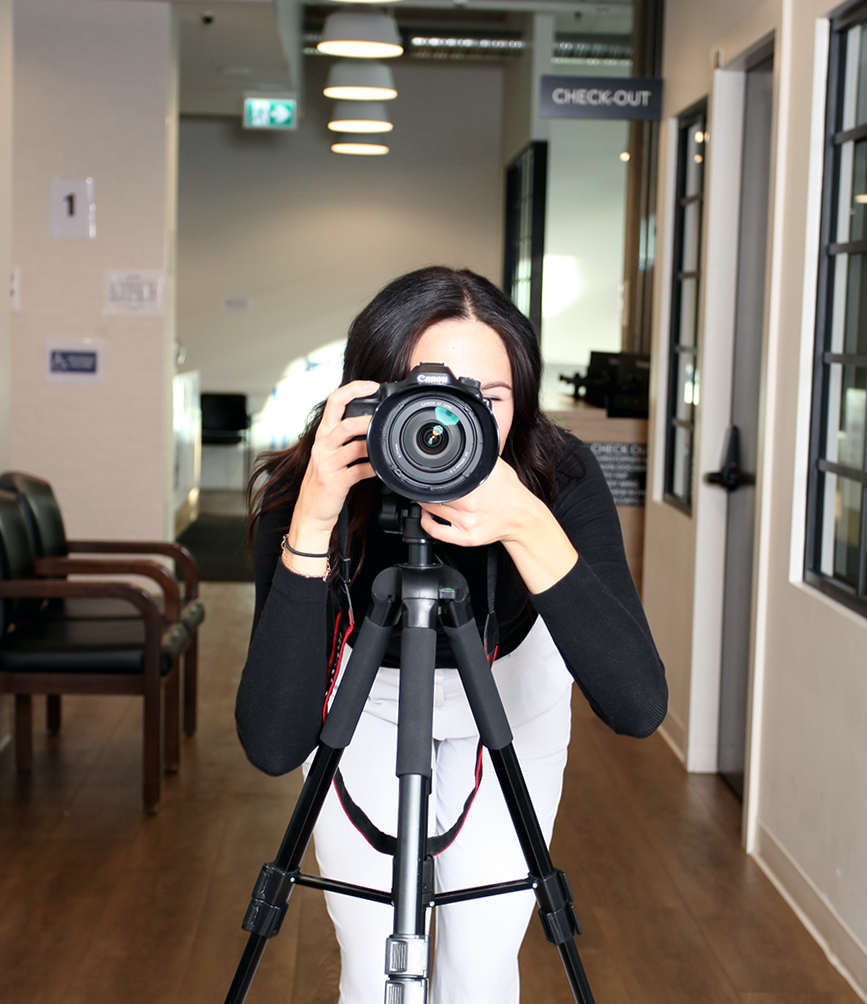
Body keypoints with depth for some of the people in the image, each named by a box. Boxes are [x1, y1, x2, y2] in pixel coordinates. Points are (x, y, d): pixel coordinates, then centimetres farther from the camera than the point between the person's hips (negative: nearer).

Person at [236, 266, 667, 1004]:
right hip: (365, 694, 0)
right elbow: (274, 746, -42)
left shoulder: (561, 477, -32)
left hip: (510, 690, 1)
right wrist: (311, 520, -49)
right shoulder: (304, 492, -33)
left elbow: (638, 708, -40)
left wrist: (528, 529, -50)